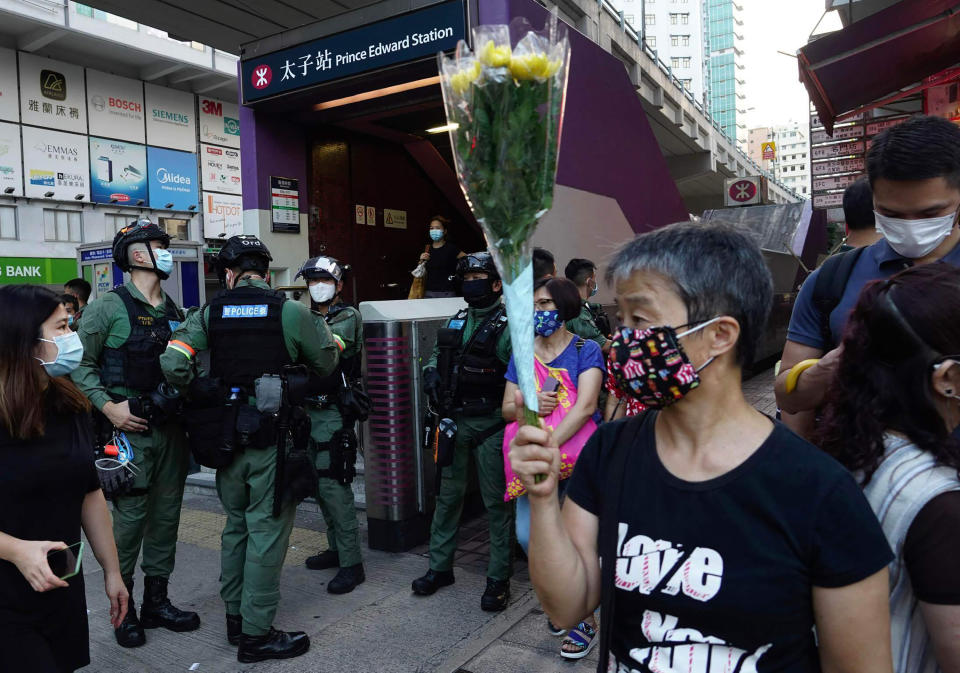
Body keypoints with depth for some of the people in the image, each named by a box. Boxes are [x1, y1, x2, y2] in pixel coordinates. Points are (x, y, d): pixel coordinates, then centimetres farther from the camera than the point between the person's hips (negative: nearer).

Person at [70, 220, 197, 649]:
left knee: (166, 515, 11)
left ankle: (157, 602, 26)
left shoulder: (173, 311, 12)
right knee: (130, 517, -1)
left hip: (171, 429, 6)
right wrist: (108, 407, -15)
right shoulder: (110, 307, -7)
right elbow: (80, 364, -7)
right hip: (131, 430, -6)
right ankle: (124, 609, 17)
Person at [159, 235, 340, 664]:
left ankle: (235, 617, 33)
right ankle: (256, 635, 15)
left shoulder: (208, 314, 0)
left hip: (227, 437, 5)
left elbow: (172, 365, -9)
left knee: (236, 525, 20)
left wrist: (204, 396, 6)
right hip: (272, 442, -4)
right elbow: (326, 363, 1)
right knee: (267, 531, 5)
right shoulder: (291, 312, -9)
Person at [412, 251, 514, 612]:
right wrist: (431, 373, 4)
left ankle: (499, 579, 16)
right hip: (454, 421, 6)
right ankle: (440, 568, 28)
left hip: (490, 424, -6)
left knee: (496, 501, 3)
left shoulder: (508, 327, -8)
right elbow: (435, 355, 25)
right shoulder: (455, 323, 13)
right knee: (448, 495, 14)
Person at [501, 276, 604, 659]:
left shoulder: (586, 350, -3)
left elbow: (585, 405, -16)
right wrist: (529, 405, -13)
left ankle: (584, 617, 17)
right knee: (528, 534, -1)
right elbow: (507, 408, 10)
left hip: (576, 455, -4)